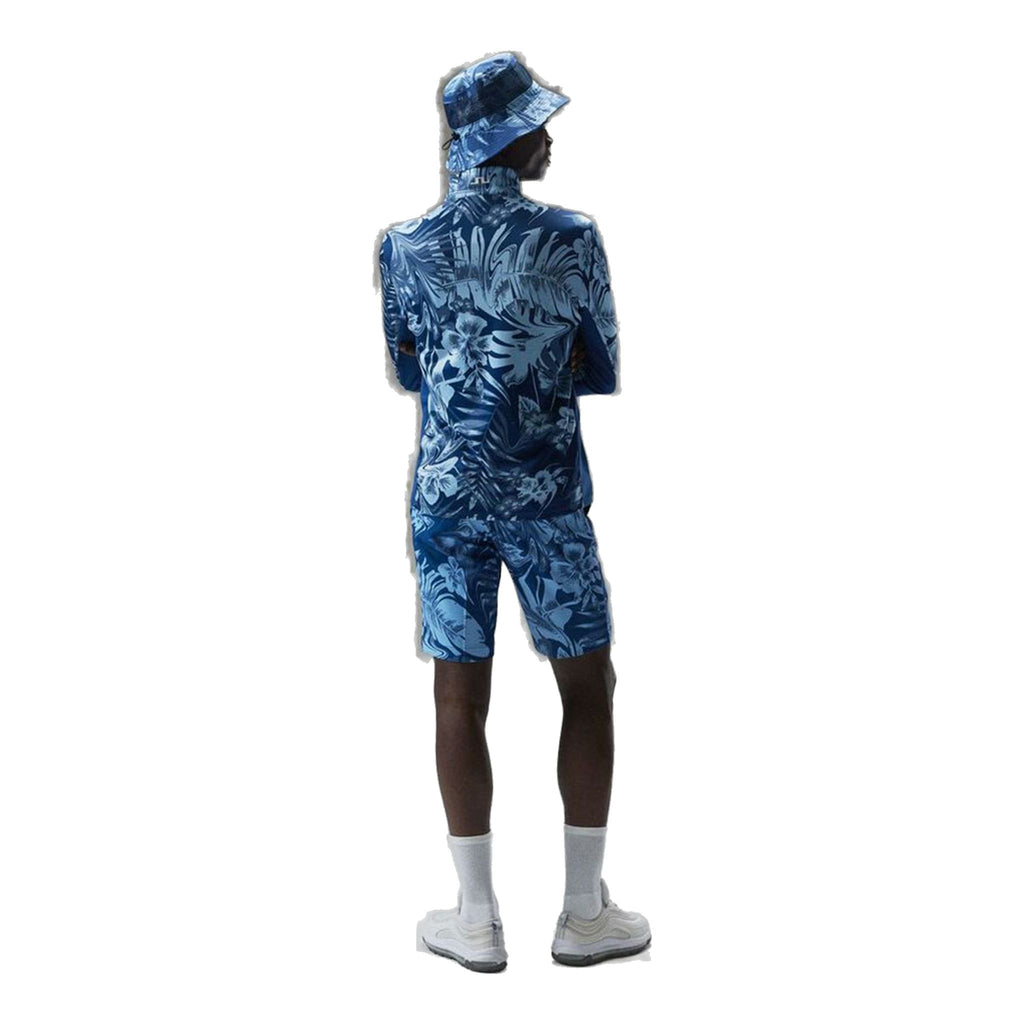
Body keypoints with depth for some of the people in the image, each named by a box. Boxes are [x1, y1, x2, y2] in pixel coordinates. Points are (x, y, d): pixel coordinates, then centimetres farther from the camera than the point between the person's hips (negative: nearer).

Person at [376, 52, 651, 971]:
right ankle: (584, 913, 15)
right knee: (588, 688, 10)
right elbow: (602, 373, 2)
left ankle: (479, 919, 14)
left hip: (446, 492, 3)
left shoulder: (406, 246, 1)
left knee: (461, 697, 6)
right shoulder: (570, 239, -8)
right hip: (546, 498, -2)